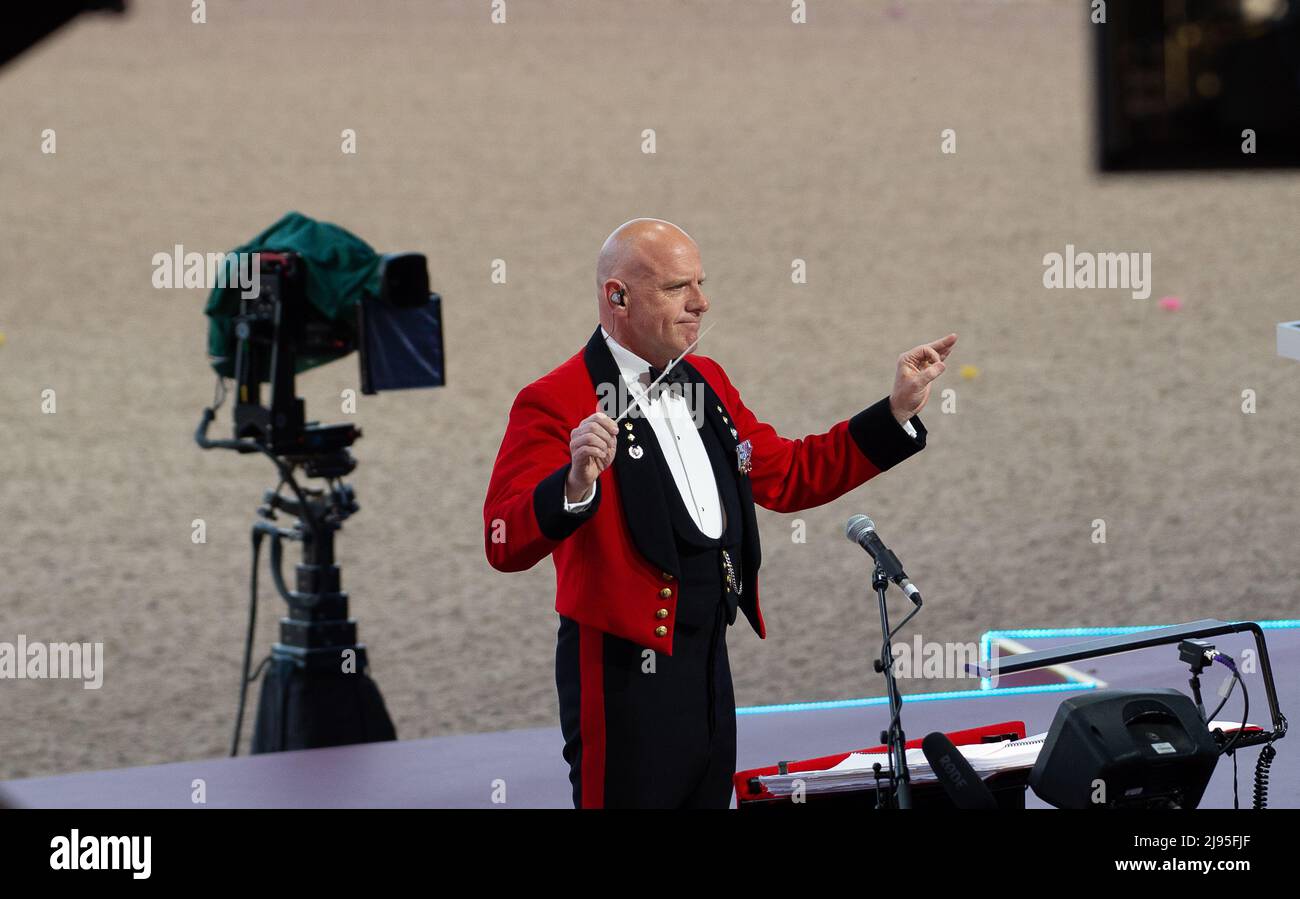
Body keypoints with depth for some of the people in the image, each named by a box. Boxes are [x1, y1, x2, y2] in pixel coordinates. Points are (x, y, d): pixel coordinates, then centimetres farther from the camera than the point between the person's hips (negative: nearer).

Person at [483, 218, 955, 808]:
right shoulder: (555, 404, -14)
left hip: (709, 666, 8)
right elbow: (505, 546, -23)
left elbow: (785, 476, 20)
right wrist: (575, 485, -41)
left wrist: (898, 410, 14)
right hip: (626, 668, -8)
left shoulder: (706, 382, 12)